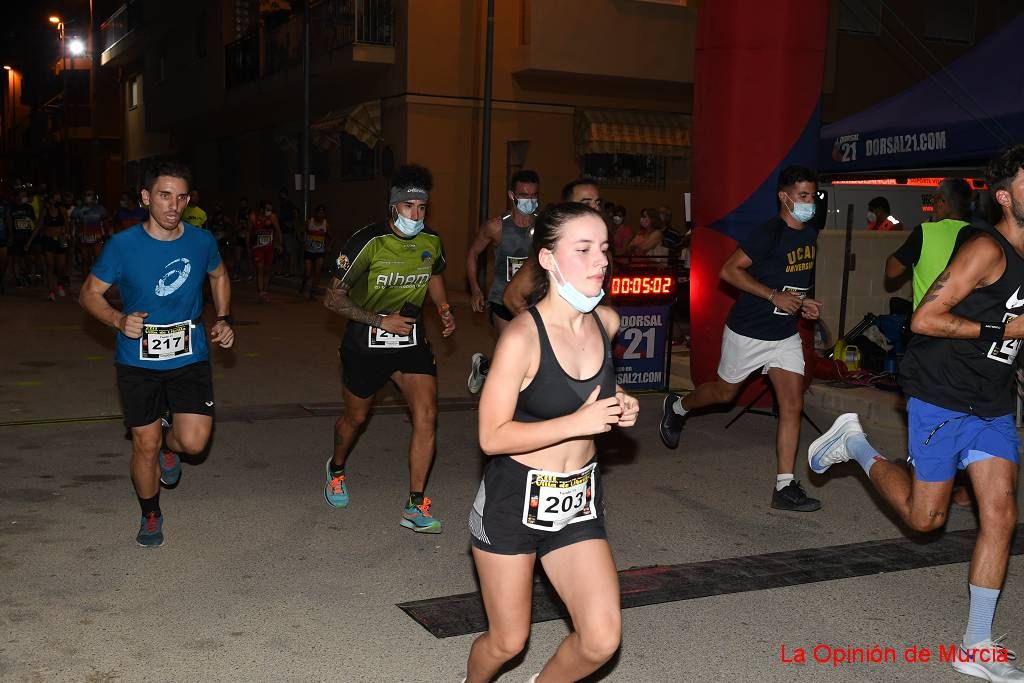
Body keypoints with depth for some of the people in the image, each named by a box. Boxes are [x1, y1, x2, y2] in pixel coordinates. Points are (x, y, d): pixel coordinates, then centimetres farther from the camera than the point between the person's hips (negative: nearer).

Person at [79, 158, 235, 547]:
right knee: (145, 446, 7)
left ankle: (168, 443, 29)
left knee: (194, 442, -10)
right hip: (138, 361, -1)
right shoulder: (122, 245, -11)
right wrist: (119, 320, -20)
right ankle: (150, 516, 33)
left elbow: (219, 276, 17)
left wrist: (224, 319, 6)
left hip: (190, 357, 1)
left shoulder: (201, 241, -4)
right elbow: (90, 293, -2)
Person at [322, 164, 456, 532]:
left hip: (411, 342, 3)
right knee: (356, 417, 16)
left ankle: (415, 507, -6)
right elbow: (333, 298, -16)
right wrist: (381, 321, -23)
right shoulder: (367, 242, -20)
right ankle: (336, 469, 50)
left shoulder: (432, 243, -5)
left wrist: (444, 309, 2)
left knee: (427, 414, -14)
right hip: (365, 345, -3)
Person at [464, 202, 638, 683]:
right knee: (507, 642, 9)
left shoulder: (607, 322, -2)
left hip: (579, 503, 5)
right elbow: (492, 437, -20)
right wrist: (578, 422, -26)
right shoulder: (522, 337, -21)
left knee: (601, 641, -3)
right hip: (513, 503, -5)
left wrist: (619, 409, -1)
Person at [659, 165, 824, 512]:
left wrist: (803, 303, 2)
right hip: (747, 332, -6)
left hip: (785, 334, 6)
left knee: (792, 405, -4)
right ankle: (676, 407, 46)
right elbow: (729, 270, -22)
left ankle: (784, 487, -1)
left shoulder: (810, 235, 4)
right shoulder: (768, 233, -20)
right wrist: (775, 296, -26)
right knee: (725, 392, 14)